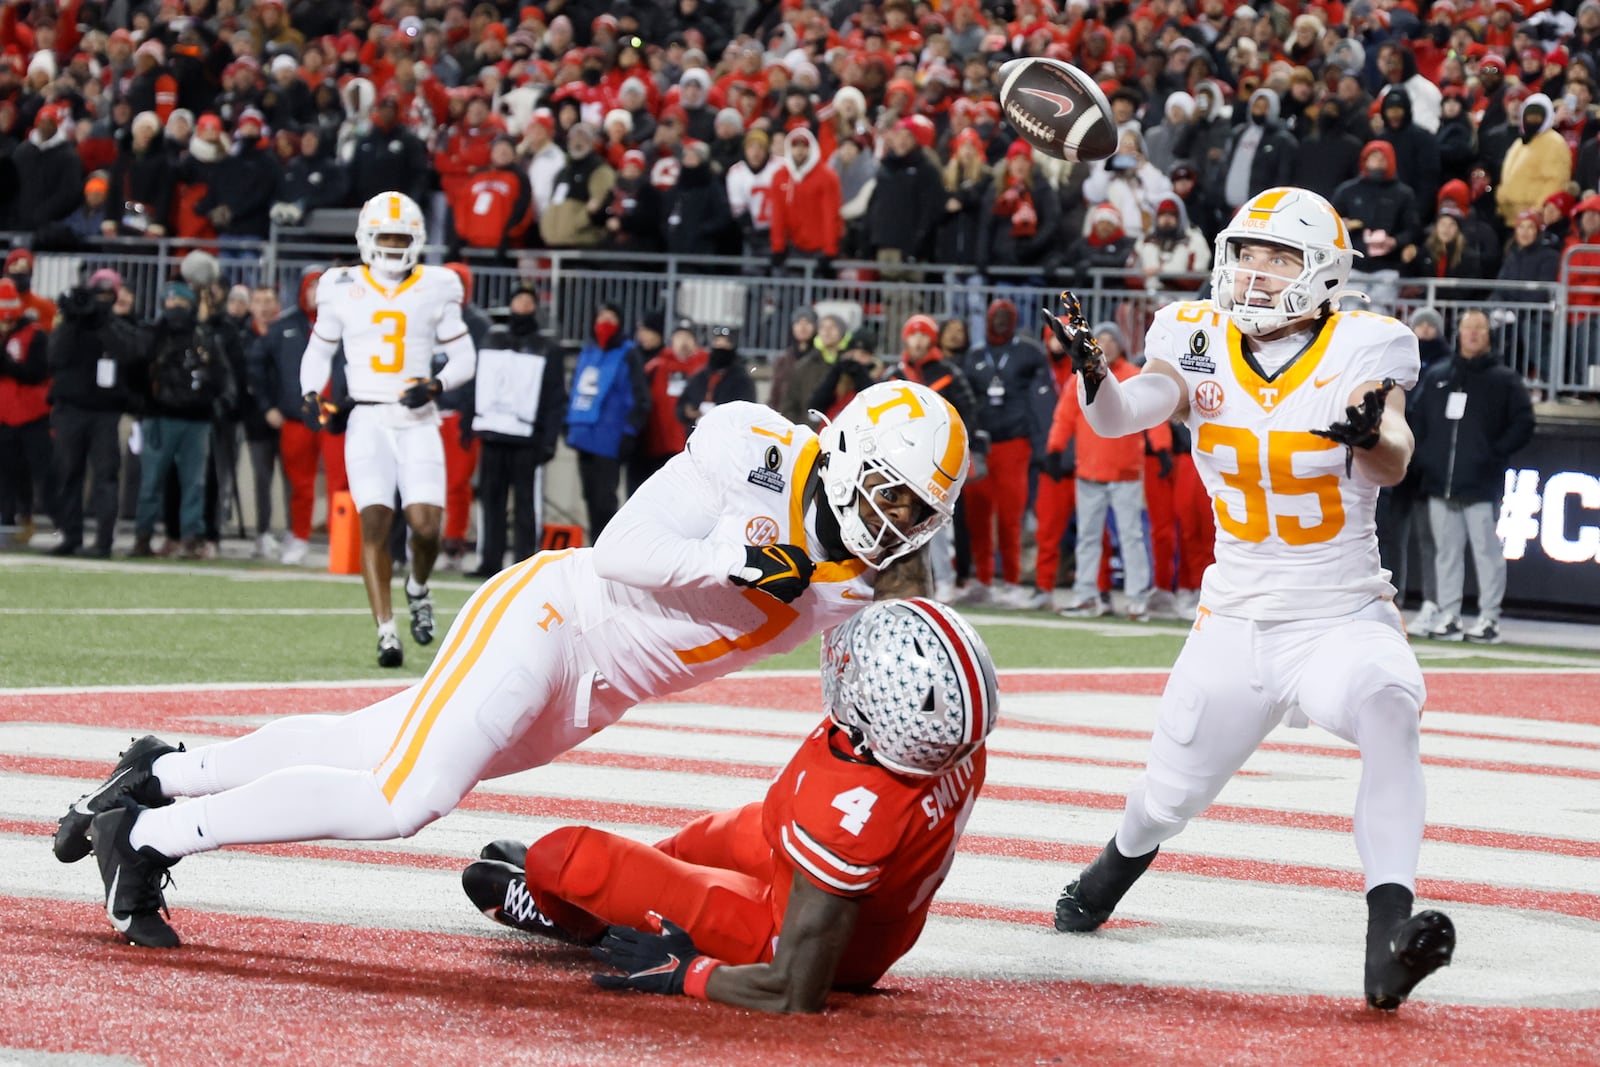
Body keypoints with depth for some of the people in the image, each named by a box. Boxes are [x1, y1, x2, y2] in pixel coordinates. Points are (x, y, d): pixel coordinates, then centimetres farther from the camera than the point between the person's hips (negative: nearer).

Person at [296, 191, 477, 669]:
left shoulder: (435, 289, 5)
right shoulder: (343, 289, 6)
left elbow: (463, 356, 10)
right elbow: (319, 350, 18)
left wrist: (437, 385, -9)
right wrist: (311, 394, 0)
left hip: (417, 420, 0)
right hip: (367, 419, 0)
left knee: (425, 524, -11)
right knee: (375, 522, -13)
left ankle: (418, 589, 23)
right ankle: (386, 633, -11)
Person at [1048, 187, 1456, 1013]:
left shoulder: (1359, 353, -12)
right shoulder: (1204, 346, -3)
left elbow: (1392, 465, -28)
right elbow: (1119, 416, -20)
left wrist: (1372, 434, -52)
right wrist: (1093, 376, -43)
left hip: (1345, 617, -3)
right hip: (1235, 623, 3)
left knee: (1388, 706, -36)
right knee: (1170, 796, 15)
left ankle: (1389, 943, -42)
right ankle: (1115, 869, 54)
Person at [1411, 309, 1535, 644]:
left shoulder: (1504, 380, 3)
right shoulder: (1436, 376, 14)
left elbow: (1523, 424, 1)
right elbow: (1417, 419, 20)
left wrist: (1495, 453, -7)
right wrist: (1423, 456, 8)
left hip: (1481, 486, -4)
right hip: (1440, 484, 4)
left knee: (1487, 551, -4)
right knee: (1447, 552, 7)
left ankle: (1489, 619, -1)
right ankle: (1448, 617, 12)